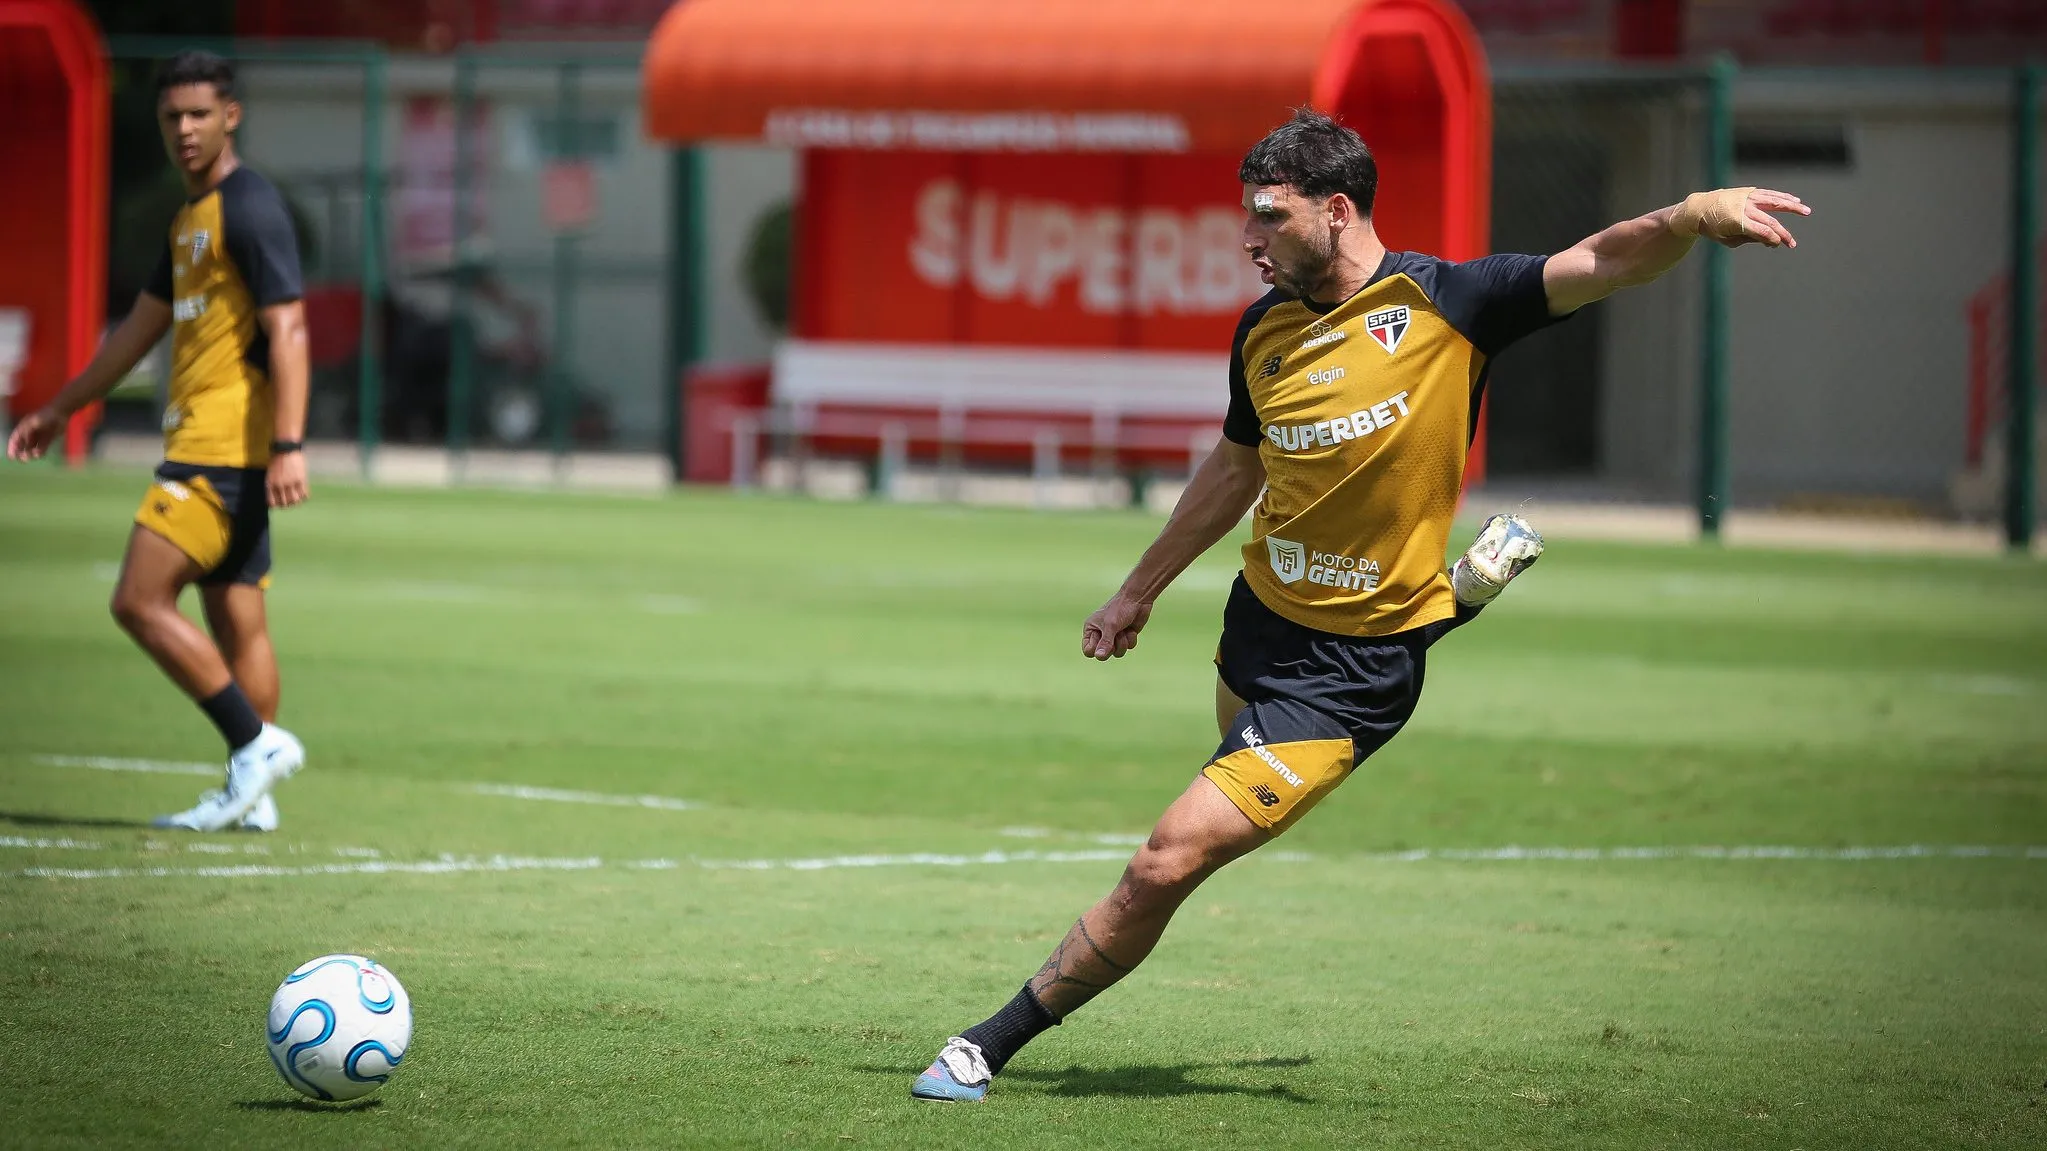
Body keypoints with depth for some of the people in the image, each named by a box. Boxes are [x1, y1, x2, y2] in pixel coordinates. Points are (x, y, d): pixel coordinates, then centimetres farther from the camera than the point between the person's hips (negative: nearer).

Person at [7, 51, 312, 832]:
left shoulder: (250, 210, -10)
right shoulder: (191, 219, 19)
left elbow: (287, 330, -18)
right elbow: (141, 329, 29)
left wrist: (288, 446, -27)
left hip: (222, 451, -9)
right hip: (199, 445, 9)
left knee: (141, 601, -12)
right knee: (236, 626, 7)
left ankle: (257, 744, -11)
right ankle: (251, 795, 7)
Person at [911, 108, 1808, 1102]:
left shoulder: (1444, 302, -15)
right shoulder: (1263, 330, 2)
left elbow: (1610, 263, -23)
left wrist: (1692, 216, -44)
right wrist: (1139, 590, 28)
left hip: (1350, 673, -7)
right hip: (1255, 630, 7)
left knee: (1167, 865, -12)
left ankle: (992, 1045, 3)